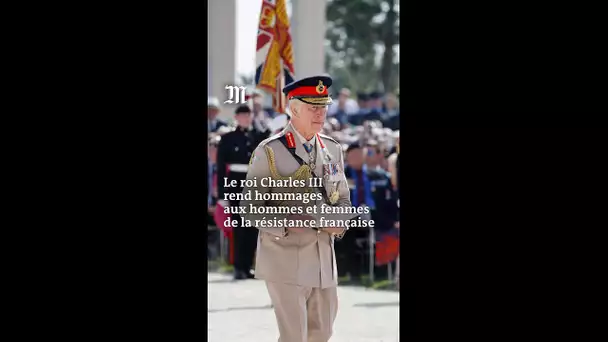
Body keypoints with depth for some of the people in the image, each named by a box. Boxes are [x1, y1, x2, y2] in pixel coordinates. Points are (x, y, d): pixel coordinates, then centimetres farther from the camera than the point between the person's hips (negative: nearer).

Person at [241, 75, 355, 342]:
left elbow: (343, 199, 16)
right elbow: (250, 208, -9)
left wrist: (340, 222, -7)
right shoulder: (269, 152, -8)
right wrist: (287, 225, -24)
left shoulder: (332, 149, 9)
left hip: (324, 256, 6)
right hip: (285, 257, -6)